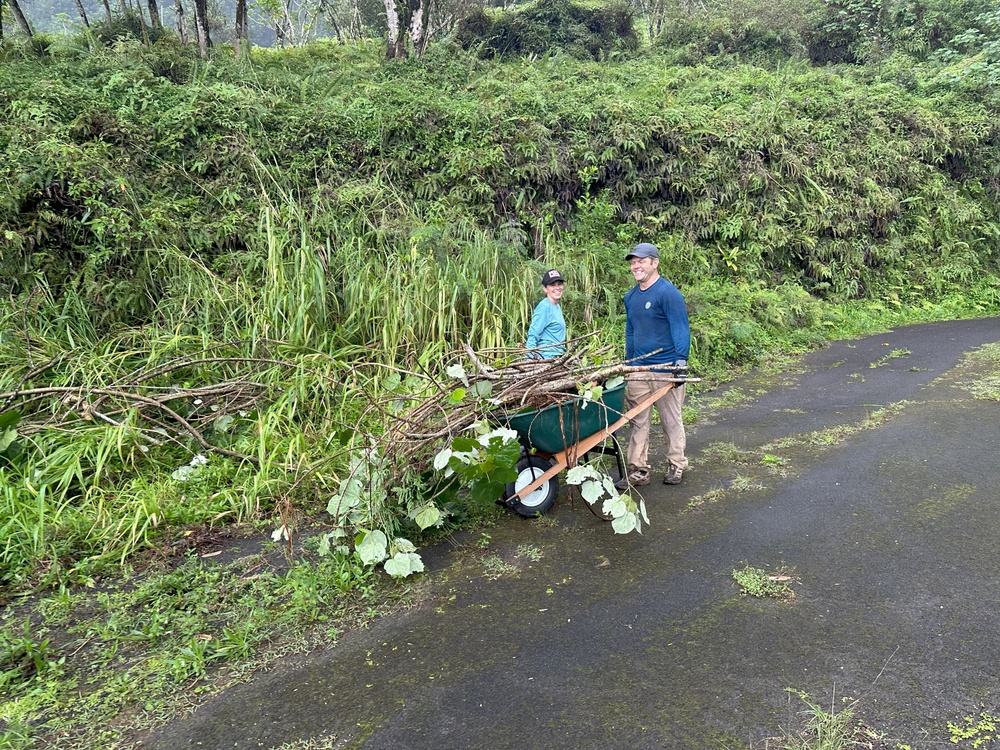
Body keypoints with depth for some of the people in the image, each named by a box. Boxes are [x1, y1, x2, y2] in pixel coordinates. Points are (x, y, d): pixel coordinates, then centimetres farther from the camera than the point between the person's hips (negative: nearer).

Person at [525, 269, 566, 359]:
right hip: (546, 358, -9)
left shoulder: (557, 307, 15)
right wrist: (531, 360, -23)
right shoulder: (544, 307, -11)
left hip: (557, 357, 9)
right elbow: (533, 335, -16)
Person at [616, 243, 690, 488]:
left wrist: (680, 363, -18)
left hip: (666, 370, -6)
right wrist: (628, 364, 20)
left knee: (671, 421, 9)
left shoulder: (668, 293, -11)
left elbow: (681, 330, -14)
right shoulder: (631, 297, 11)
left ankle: (676, 465, 24)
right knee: (638, 421, 5)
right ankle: (638, 470, 11)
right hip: (638, 369, 6)